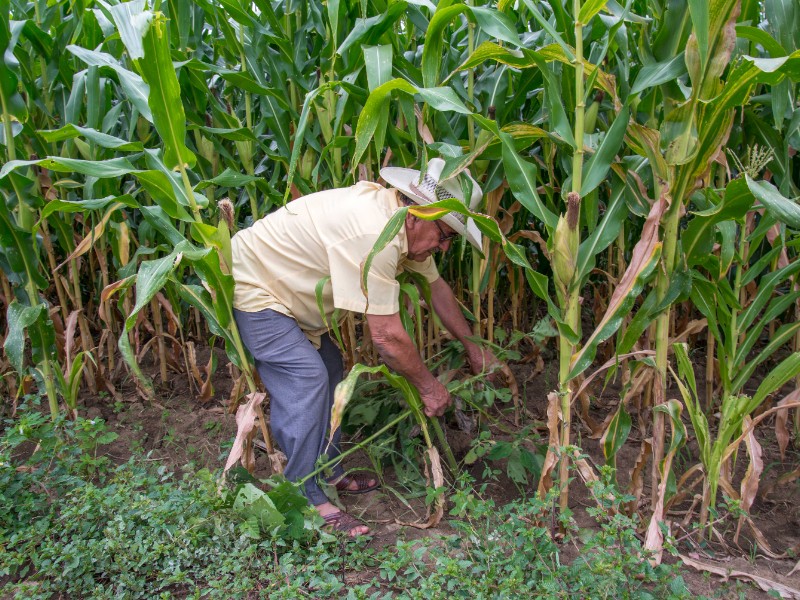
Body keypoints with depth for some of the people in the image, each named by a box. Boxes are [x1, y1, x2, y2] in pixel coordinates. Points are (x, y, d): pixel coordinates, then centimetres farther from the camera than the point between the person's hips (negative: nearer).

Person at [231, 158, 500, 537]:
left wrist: (472, 346, 17)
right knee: (306, 378, -19)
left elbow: (436, 286, 11)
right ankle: (307, 502, -8)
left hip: (280, 287, 10)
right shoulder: (376, 235, -34)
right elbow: (387, 337, -31)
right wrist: (428, 386, -15)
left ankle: (327, 473, 23)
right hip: (247, 288, -10)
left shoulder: (406, 222, -3)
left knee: (328, 368, 11)